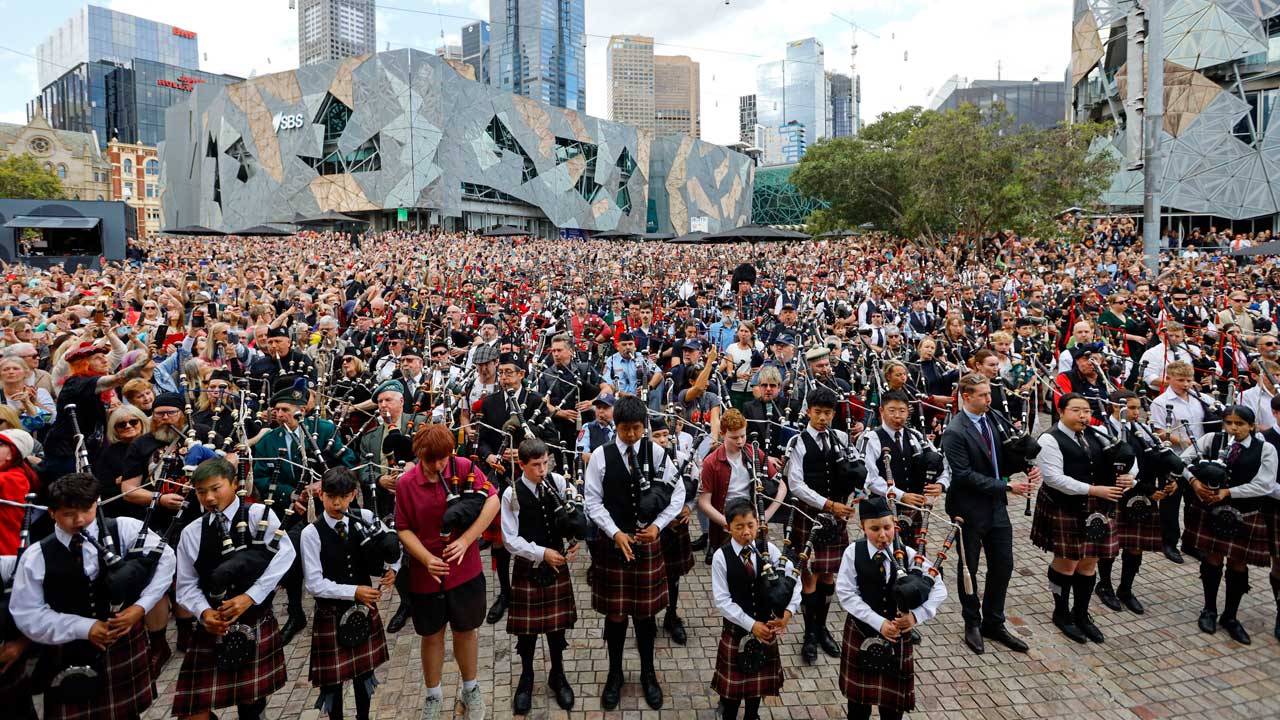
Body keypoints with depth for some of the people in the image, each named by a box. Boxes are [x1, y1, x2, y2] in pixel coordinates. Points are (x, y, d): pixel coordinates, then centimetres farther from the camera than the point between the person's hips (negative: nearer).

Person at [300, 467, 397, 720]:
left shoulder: (366, 519, -8)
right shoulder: (312, 533, -16)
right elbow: (315, 584, -16)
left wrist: (392, 569, -13)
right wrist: (353, 592, -20)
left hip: (365, 607, 3)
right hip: (331, 613, -3)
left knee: (364, 668, 18)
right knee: (332, 676, 9)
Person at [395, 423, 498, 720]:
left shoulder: (465, 468, -13)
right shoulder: (406, 483, -12)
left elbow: (493, 501, -14)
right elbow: (404, 529, -6)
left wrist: (465, 540, -21)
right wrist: (427, 559, -21)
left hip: (465, 570, 0)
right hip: (426, 574, 0)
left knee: (465, 630, 16)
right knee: (432, 635, 17)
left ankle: (470, 689, 38)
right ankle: (433, 695, 38)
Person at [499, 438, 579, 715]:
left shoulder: (558, 482, -8)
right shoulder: (512, 494, -15)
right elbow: (511, 539, -12)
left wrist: (574, 541, -15)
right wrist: (542, 553, -19)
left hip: (558, 564, 2)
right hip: (528, 567, -2)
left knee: (557, 621, 13)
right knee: (527, 625, 9)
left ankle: (557, 675, 33)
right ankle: (526, 677, 32)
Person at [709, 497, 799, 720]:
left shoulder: (769, 550, -9)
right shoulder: (721, 557, -16)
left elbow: (793, 581, -11)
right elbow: (722, 601, -17)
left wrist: (788, 611, -26)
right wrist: (751, 624, -20)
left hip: (767, 627, 3)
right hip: (736, 629, -3)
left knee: (760, 679, 19)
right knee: (733, 681, 13)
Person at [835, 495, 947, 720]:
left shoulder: (907, 554, -10)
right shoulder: (853, 552, -13)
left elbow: (939, 589, -8)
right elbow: (846, 594, -16)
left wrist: (916, 615, -21)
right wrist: (879, 622, -21)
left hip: (897, 636, 1)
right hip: (861, 633, -1)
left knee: (893, 698, 12)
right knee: (859, 693, 15)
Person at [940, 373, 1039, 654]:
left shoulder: (992, 421, 4)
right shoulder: (954, 432, -19)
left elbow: (1002, 456, 13)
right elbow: (965, 475, -22)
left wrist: (1028, 469, -6)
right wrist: (1007, 487, -23)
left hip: (997, 507, 6)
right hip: (970, 510, -6)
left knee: (1003, 565, 12)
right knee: (969, 568, 11)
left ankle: (993, 623, 29)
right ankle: (972, 624, 28)